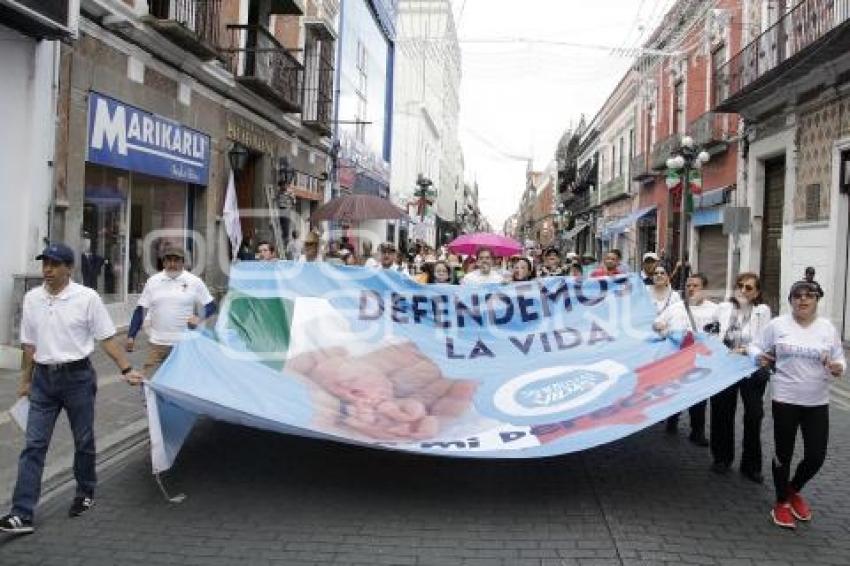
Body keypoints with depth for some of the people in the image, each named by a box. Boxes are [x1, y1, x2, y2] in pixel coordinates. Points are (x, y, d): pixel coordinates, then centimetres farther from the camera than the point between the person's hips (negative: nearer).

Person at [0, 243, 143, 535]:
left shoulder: (87, 297, -9)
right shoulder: (32, 298, 3)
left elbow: (107, 338, -5)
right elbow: (29, 343, 13)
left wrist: (126, 370, -10)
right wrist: (27, 380, 16)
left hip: (77, 376, -3)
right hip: (43, 378, 3)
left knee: (83, 441, 10)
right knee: (34, 444, -1)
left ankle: (85, 493, 32)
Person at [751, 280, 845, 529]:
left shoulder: (828, 328, 3)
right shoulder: (777, 324, -2)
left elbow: (840, 360, 8)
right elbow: (755, 346, 6)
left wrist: (838, 368, -15)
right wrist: (760, 357, -15)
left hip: (817, 403, 2)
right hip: (785, 400, -2)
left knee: (816, 456, 3)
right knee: (784, 454, 6)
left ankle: (794, 491, 33)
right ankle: (782, 503, 26)